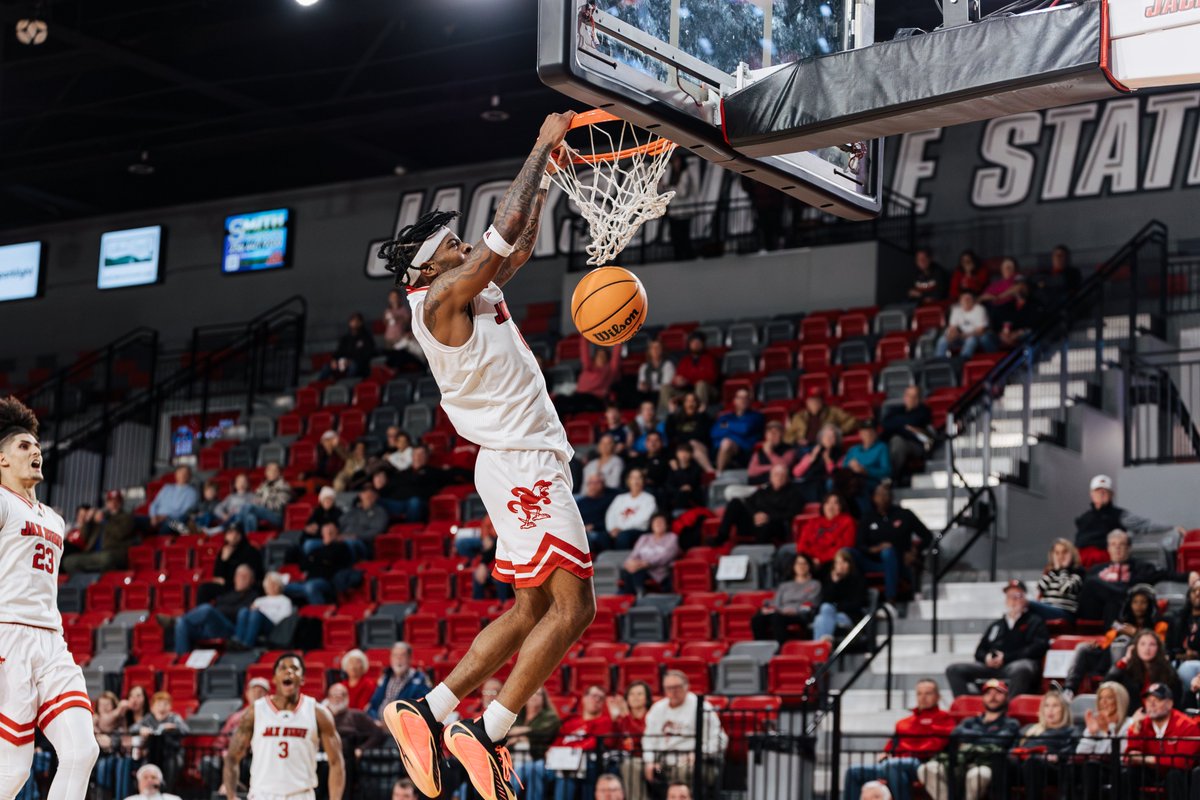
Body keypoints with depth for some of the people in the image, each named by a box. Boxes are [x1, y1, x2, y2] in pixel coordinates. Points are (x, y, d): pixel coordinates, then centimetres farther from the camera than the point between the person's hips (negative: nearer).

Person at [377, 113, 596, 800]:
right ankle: (486, 733, -11)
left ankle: (427, 712, 11)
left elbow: (520, 241, 28)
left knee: (533, 612, 13)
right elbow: (509, 226, -14)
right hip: (523, 465, -10)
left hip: (528, 465, 10)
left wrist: (550, 165, 23)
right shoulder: (442, 297, -10)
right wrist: (544, 146, -4)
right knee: (574, 607, -12)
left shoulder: (474, 294, 16)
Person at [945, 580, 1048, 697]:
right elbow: (979, 652, 29)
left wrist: (1006, 658, -7)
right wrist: (986, 657, 2)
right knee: (953, 670, -15)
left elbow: (1038, 648, 0)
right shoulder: (995, 626, 32)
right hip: (991, 667, 5)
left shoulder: (1035, 622, 17)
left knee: (1020, 669, -44)